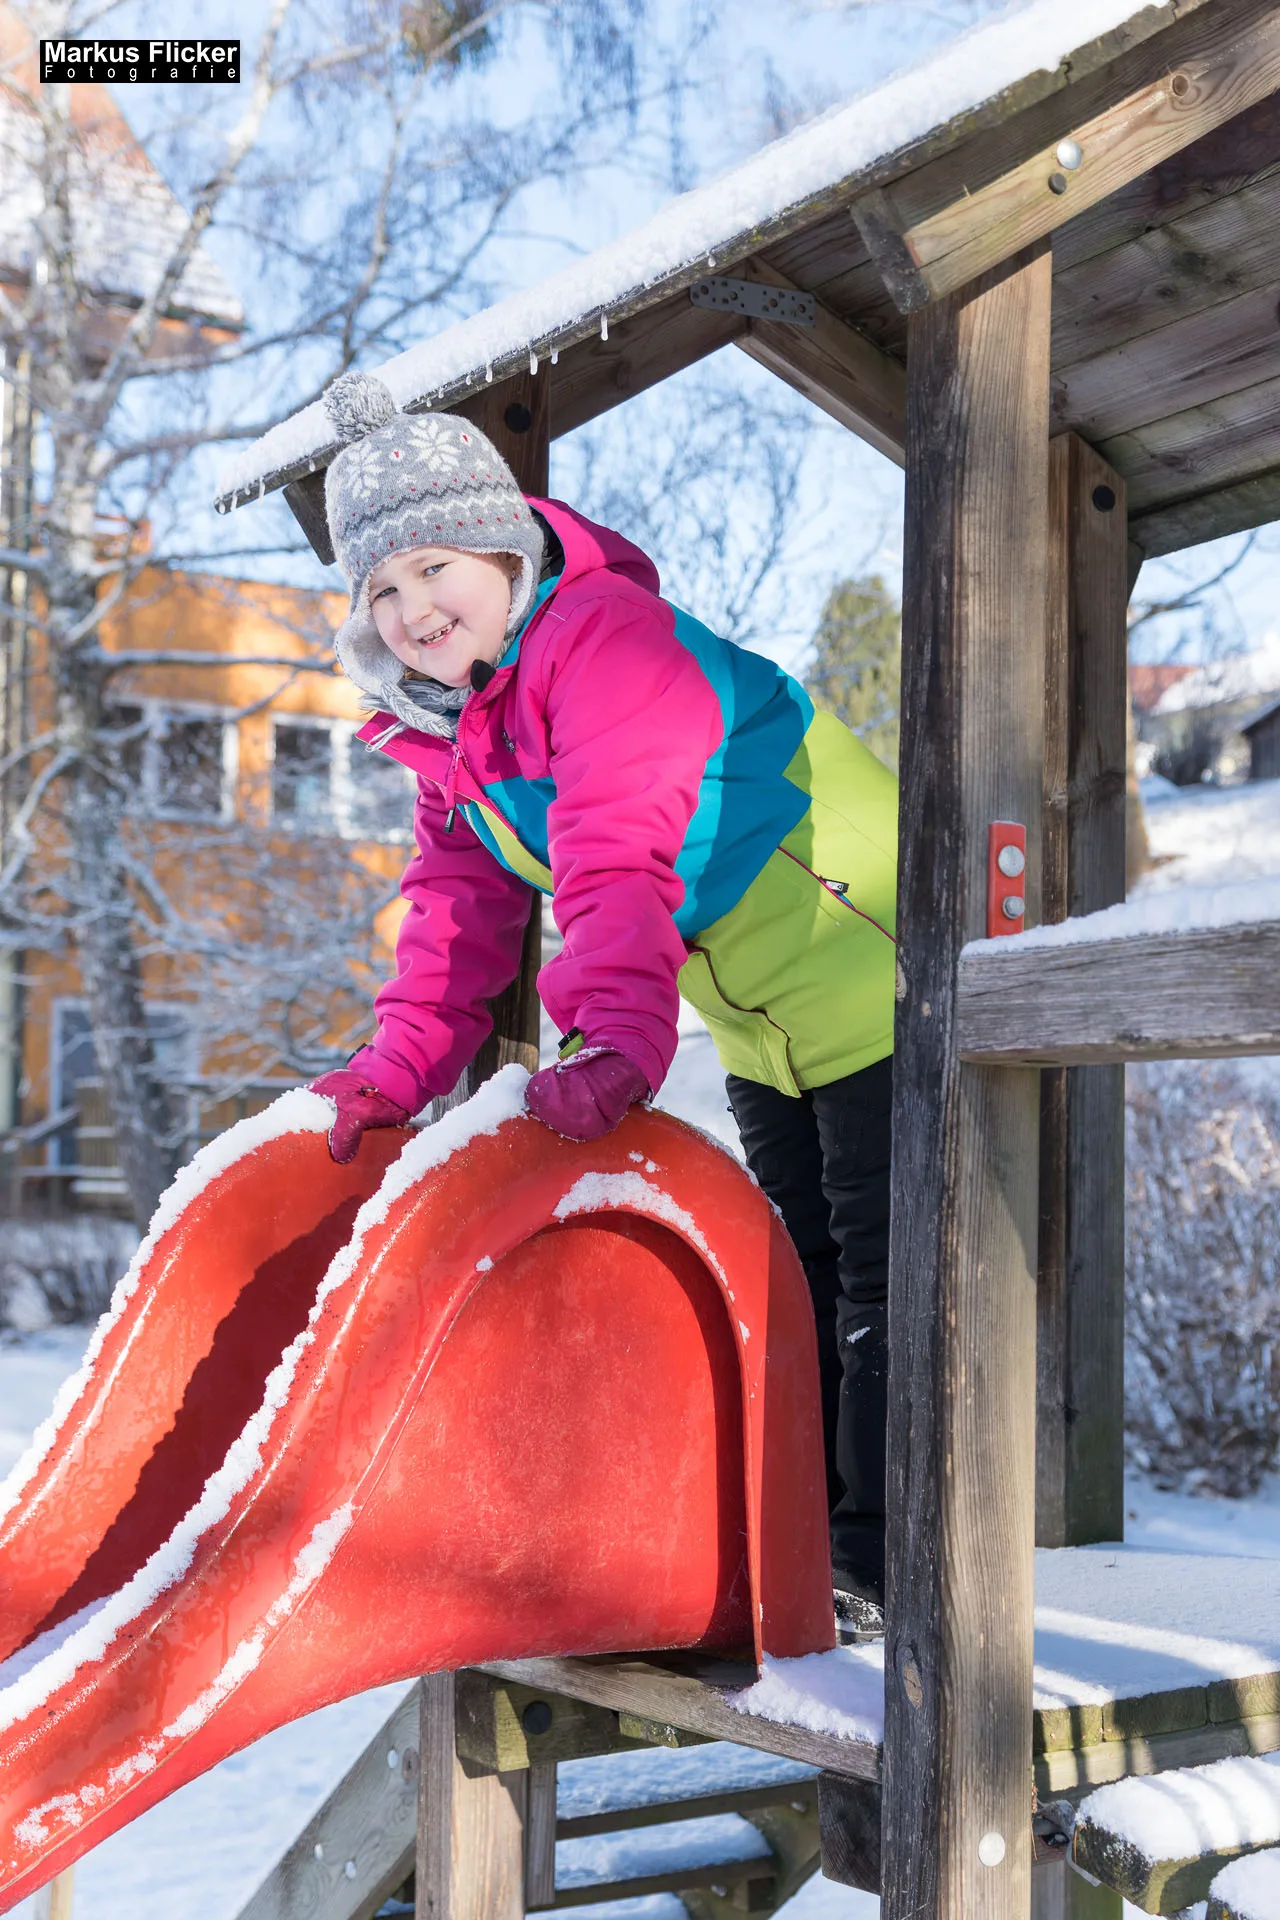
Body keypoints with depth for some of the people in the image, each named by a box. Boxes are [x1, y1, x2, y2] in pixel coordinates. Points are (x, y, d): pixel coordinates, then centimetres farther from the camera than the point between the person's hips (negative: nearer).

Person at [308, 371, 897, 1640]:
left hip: (872, 975, -10)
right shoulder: (448, 722, 5)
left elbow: (622, 865, -38)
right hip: (756, 1024, 10)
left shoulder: (602, 634, -25)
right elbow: (460, 901, 3)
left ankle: (882, 1567, 6)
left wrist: (614, 1037, -49)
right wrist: (397, 1067, -8)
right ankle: (807, 1537, 30)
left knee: (883, 1279, -4)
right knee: (795, 1275, 17)